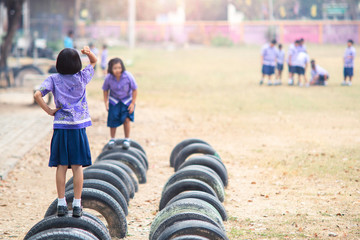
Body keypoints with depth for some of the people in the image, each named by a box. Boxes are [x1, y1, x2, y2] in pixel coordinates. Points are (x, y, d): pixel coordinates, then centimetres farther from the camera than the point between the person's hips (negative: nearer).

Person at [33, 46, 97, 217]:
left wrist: (49, 111, -5)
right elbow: (94, 61, 18)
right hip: (78, 127, 0)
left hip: (60, 126, 0)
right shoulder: (82, 77, 1)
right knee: (77, 167, 3)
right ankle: (77, 205, 3)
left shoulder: (54, 79, -1)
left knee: (61, 166, 6)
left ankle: (61, 204, 6)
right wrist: (88, 52, -2)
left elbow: (37, 95, -15)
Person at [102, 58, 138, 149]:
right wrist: (106, 102, -3)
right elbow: (105, 90, -1)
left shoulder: (128, 76, -26)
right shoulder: (108, 78, -21)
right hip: (114, 101, 1)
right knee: (113, 120, 0)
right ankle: (112, 139, 23)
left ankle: (127, 139, 10)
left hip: (127, 100, -1)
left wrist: (133, 103, -10)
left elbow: (134, 89, -12)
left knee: (126, 119, -9)